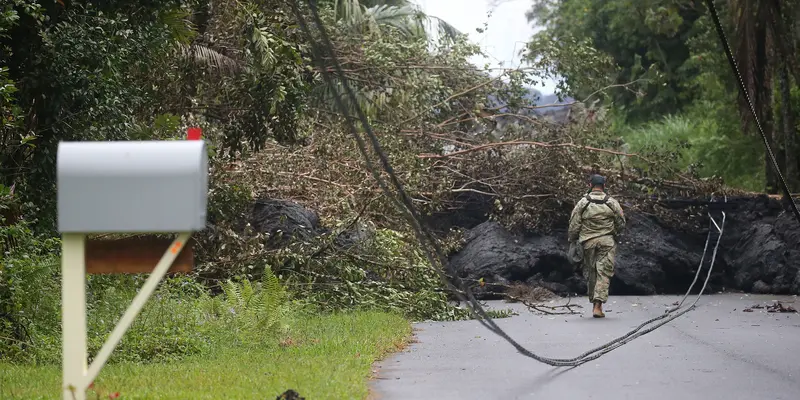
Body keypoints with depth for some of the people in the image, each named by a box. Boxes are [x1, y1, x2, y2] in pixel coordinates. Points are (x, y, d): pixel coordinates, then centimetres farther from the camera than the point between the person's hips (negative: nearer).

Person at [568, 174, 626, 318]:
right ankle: (598, 304, -13)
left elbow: (574, 225, -2)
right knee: (604, 273, -2)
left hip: (588, 242, 1)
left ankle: (594, 302, 17)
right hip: (607, 242, -1)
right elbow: (621, 223, 6)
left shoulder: (582, 203, -4)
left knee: (590, 273, 13)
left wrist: (572, 241, 12)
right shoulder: (612, 203, -2)